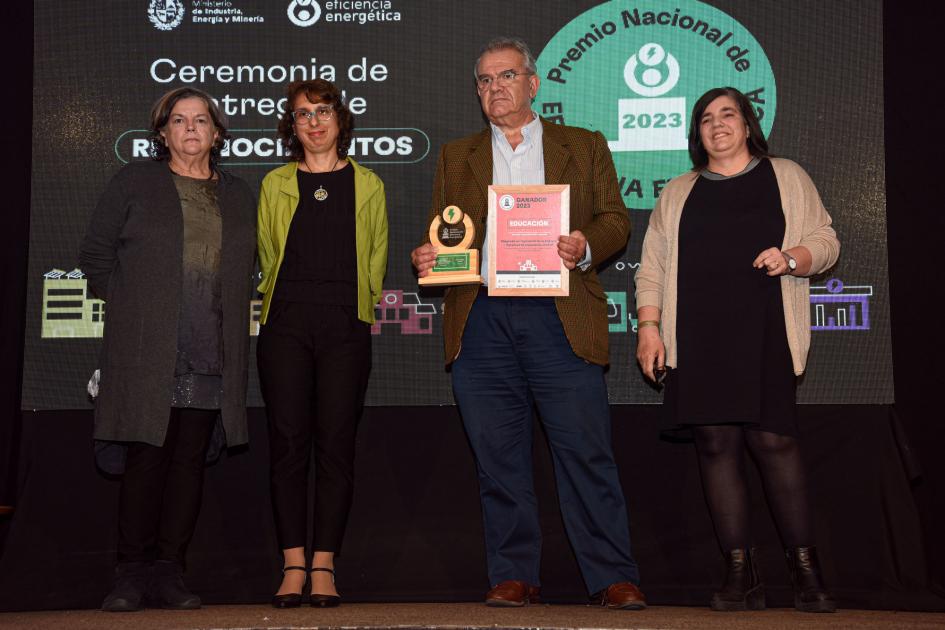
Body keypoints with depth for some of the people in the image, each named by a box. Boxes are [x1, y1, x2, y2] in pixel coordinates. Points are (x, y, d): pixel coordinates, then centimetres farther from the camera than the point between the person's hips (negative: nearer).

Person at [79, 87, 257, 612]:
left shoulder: (238, 195, 17)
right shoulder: (133, 183, 8)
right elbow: (95, 253, 8)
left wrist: (224, 315, 9)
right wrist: (127, 304, 3)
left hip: (211, 355, 3)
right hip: (146, 351, -3)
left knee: (190, 460, 2)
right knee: (147, 456, -5)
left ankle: (168, 573, 8)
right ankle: (132, 573, 4)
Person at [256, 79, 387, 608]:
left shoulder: (367, 185, 12)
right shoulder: (276, 184, 13)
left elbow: (377, 257, 14)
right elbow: (266, 253, 16)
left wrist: (356, 304, 7)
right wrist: (285, 304, 10)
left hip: (346, 325, 0)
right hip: (286, 323, 1)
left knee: (336, 443, -3)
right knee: (289, 442, -4)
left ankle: (324, 567, 2)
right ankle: (293, 567, 2)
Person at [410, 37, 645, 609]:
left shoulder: (585, 147, 14)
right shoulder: (457, 158, 20)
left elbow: (616, 220, 9)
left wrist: (585, 246, -12)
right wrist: (427, 258, -5)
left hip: (560, 318, -2)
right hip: (481, 320, 2)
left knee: (586, 451, -5)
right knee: (499, 456, 4)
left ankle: (614, 578, 2)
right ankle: (514, 577, 13)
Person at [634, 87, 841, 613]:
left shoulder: (787, 177, 15)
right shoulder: (677, 193, 20)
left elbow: (826, 241, 11)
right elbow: (652, 266, 15)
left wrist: (792, 259, -10)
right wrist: (649, 326, 3)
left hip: (764, 335, -2)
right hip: (697, 340, 2)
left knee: (773, 439, -12)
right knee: (715, 445, -3)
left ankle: (806, 569, -3)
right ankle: (741, 576, 1)